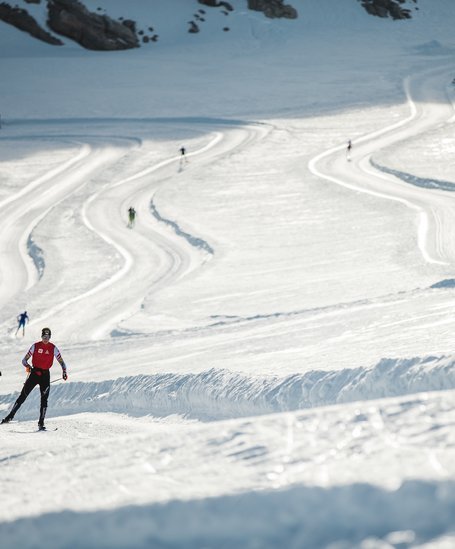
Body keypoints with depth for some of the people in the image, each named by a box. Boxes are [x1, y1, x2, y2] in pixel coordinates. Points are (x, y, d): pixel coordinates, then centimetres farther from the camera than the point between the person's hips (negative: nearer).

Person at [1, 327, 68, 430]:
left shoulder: (53, 348, 1)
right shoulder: (35, 346, 0)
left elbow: (61, 362, 2)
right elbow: (24, 360, 2)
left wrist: (64, 371, -18)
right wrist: (27, 366, -21)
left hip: (45, 375, 0)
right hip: (34, 372, 0)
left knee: (44, 399, -6)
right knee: (23, 396, -2)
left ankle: (41, 423, -2)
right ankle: (10, 416, 2)